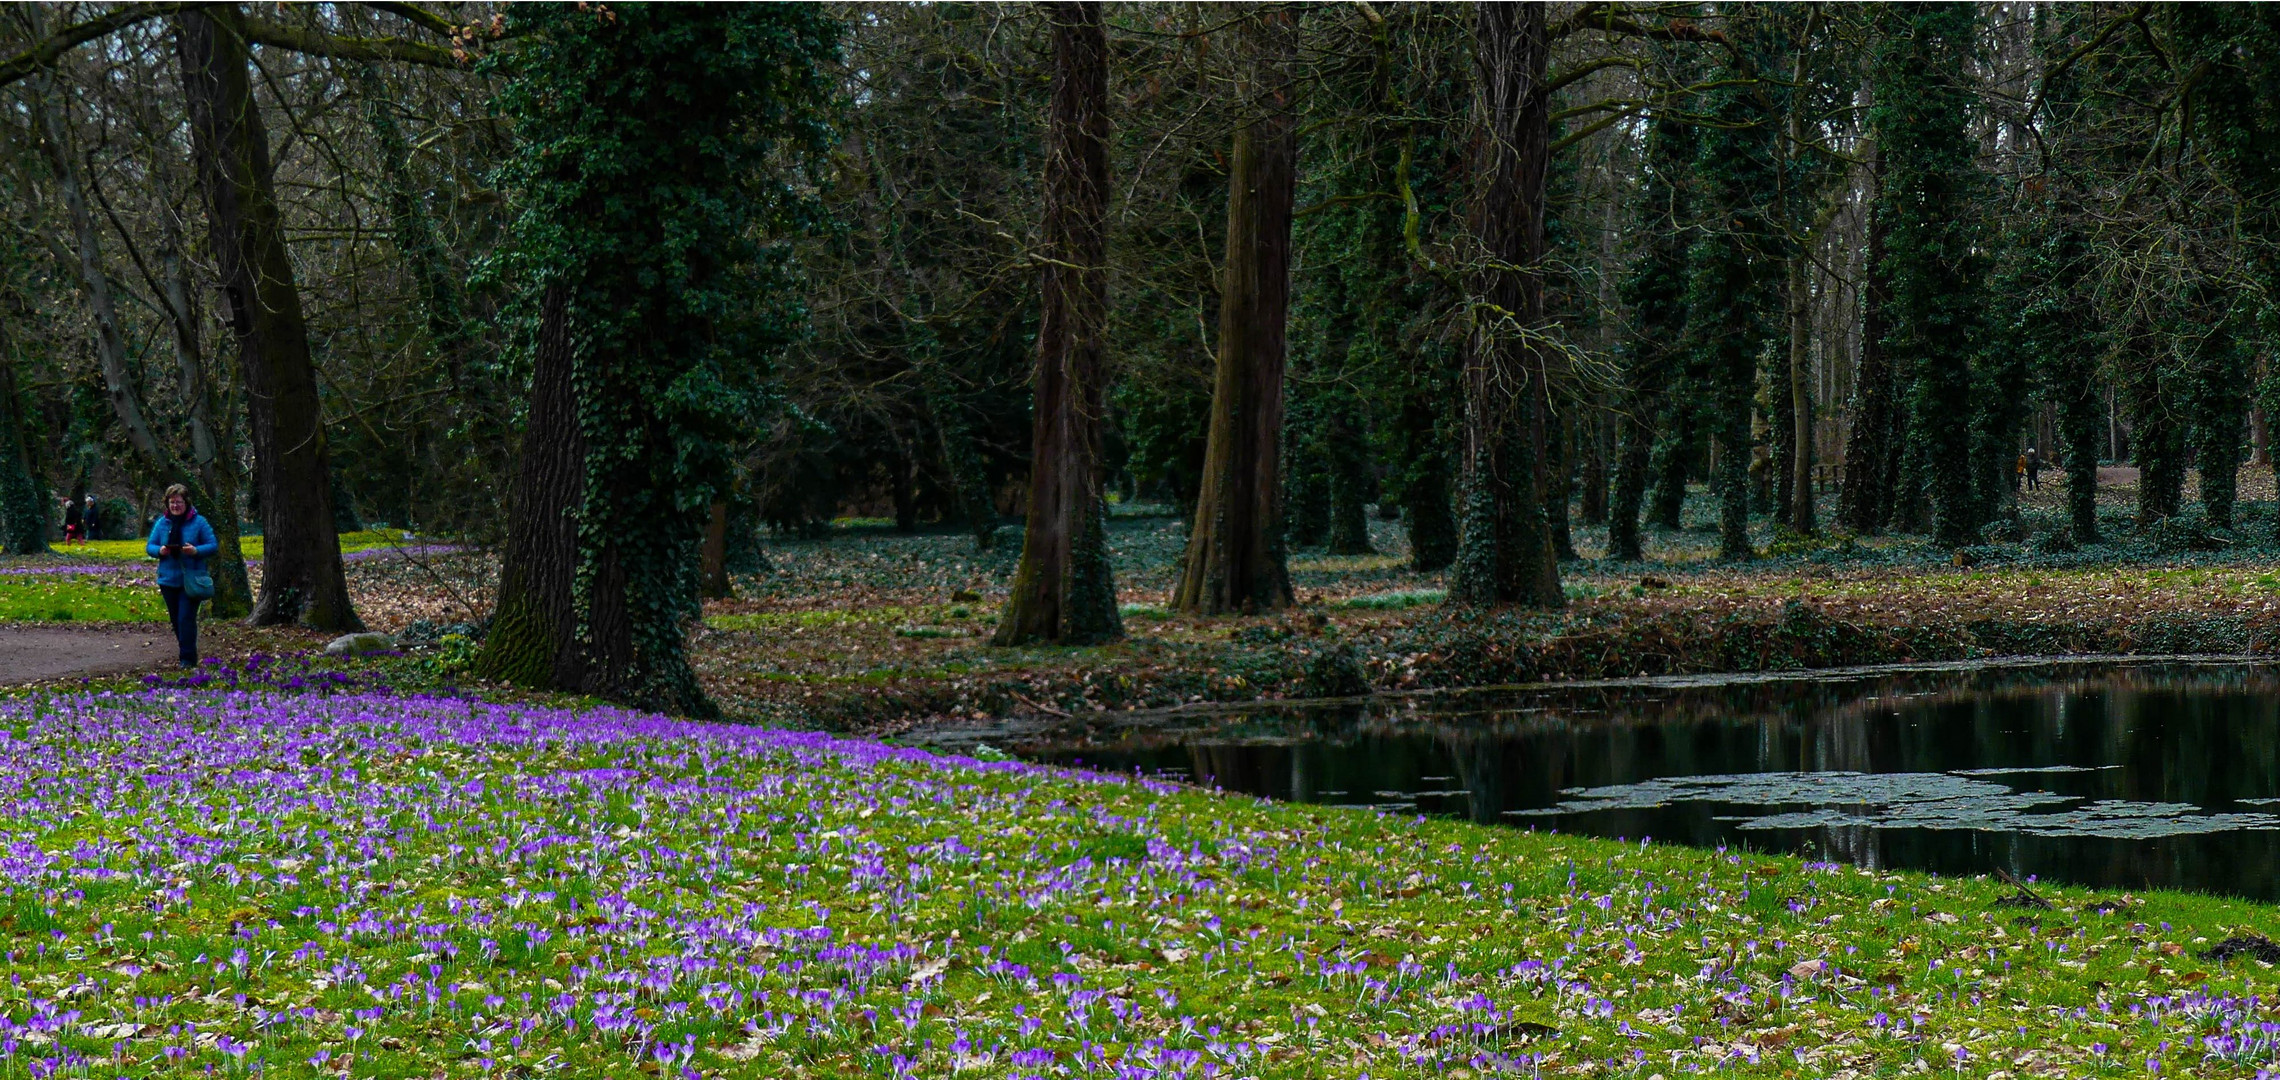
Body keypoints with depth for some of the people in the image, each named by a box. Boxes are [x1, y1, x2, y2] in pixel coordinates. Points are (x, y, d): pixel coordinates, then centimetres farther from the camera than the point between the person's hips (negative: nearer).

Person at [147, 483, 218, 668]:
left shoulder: (198, 522, -1)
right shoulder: (161, 523, 8)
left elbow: (213, 545, -2)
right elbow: (149, 546, 10)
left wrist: (196, 551, -20)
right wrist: (159, 551, -14)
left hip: (191, 580, -4)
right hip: (169, 580, 4)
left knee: (186, 618, -11)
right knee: (176, 619, 11)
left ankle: (188, 658, -7)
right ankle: (185, 651, 26)